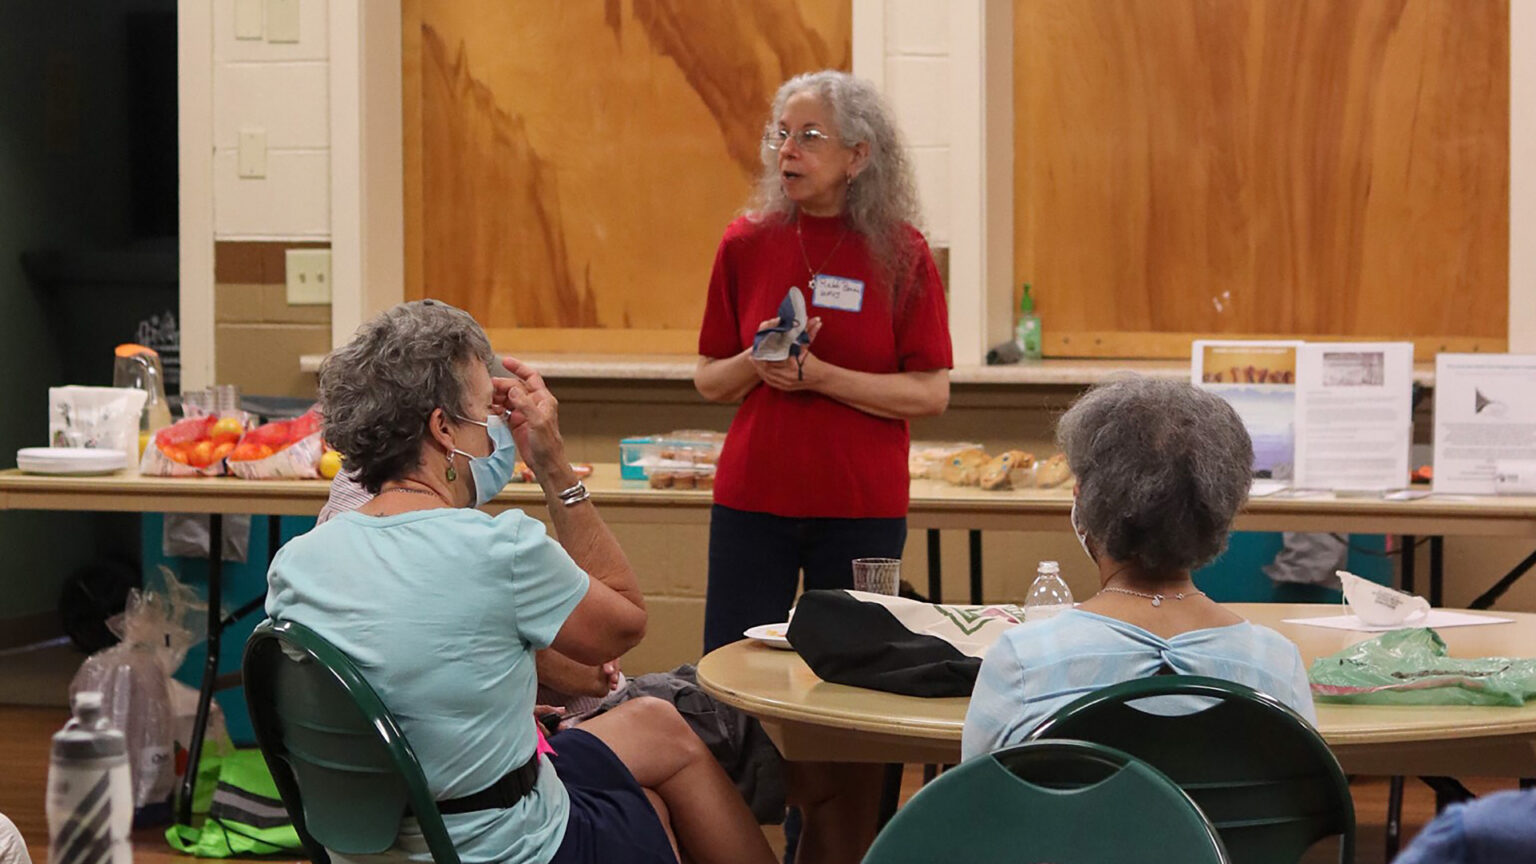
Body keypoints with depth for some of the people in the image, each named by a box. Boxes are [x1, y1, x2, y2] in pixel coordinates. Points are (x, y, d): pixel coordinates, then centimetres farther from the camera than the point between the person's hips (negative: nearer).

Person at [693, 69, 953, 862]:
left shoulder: (900, 255, -4)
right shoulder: (747, 243, 3)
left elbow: (930, 393, -6)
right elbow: (709, 380, 9)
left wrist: (820, 376, -17)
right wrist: (758, 365, -12)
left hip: (861, 506, -2)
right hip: (752, 498, 2)